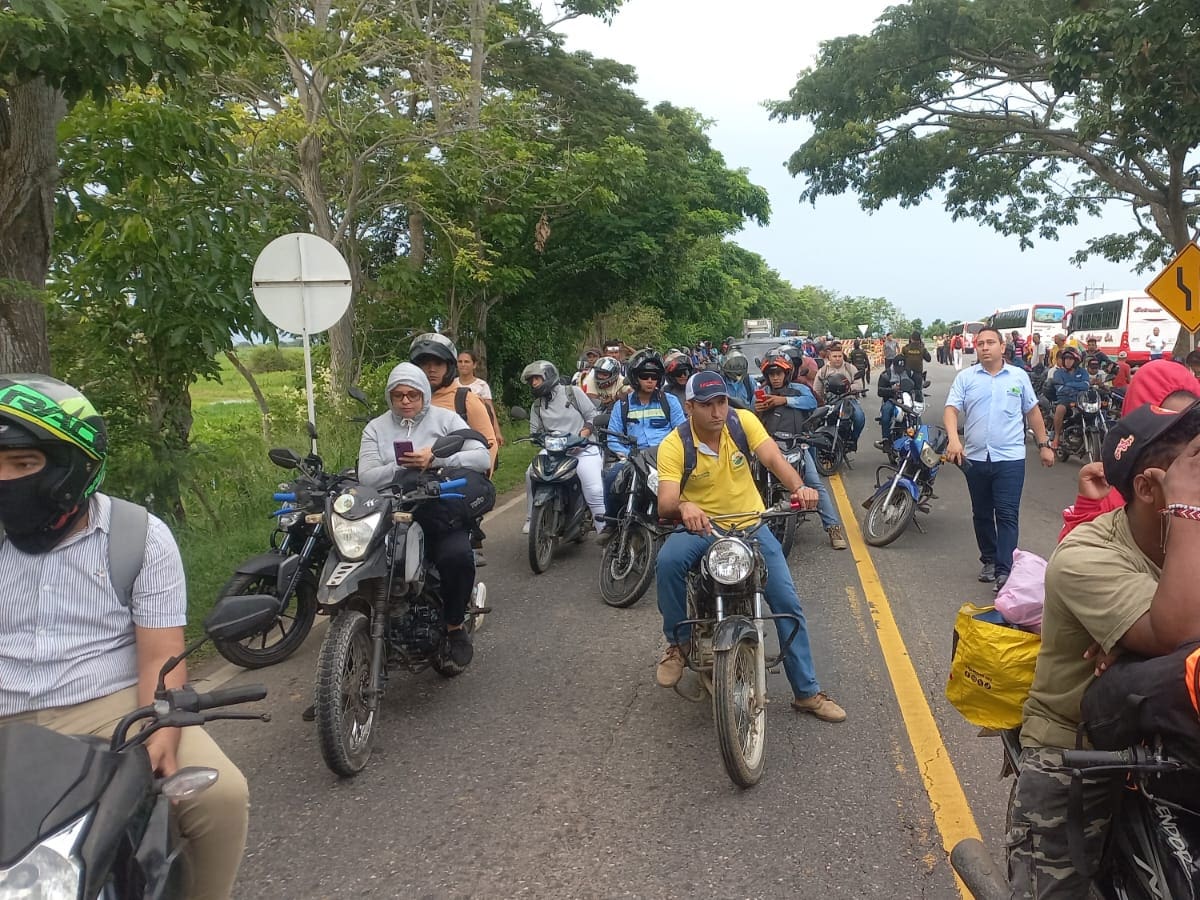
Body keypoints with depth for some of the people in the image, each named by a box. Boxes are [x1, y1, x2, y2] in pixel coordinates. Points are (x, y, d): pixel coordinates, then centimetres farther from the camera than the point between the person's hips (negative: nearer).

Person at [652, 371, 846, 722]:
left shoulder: (743, 420, -8)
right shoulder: (673, 445, -16)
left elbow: (773, 458, -21)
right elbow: (665, 503, -26)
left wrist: (798, 487, -41)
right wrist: (683, 506, -51)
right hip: (700, 527, -2)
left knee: (787, 602, -4)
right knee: (667, 561, -34)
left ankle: (807, 692, 12)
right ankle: (678, 642, -9)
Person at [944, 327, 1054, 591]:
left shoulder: (1019, 376, 5)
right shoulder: (965, 377, 2)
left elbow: (1032, 412, 14)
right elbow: (951, 410, -8)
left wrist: (1044, 445, 12)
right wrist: (953, 439, -26)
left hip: (1010, 458, -1)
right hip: (975, 458, 2)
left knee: (1007, 516, -7)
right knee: (981, 515, 13)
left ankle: (1004, 571, -9)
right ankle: (989, 560, 30)